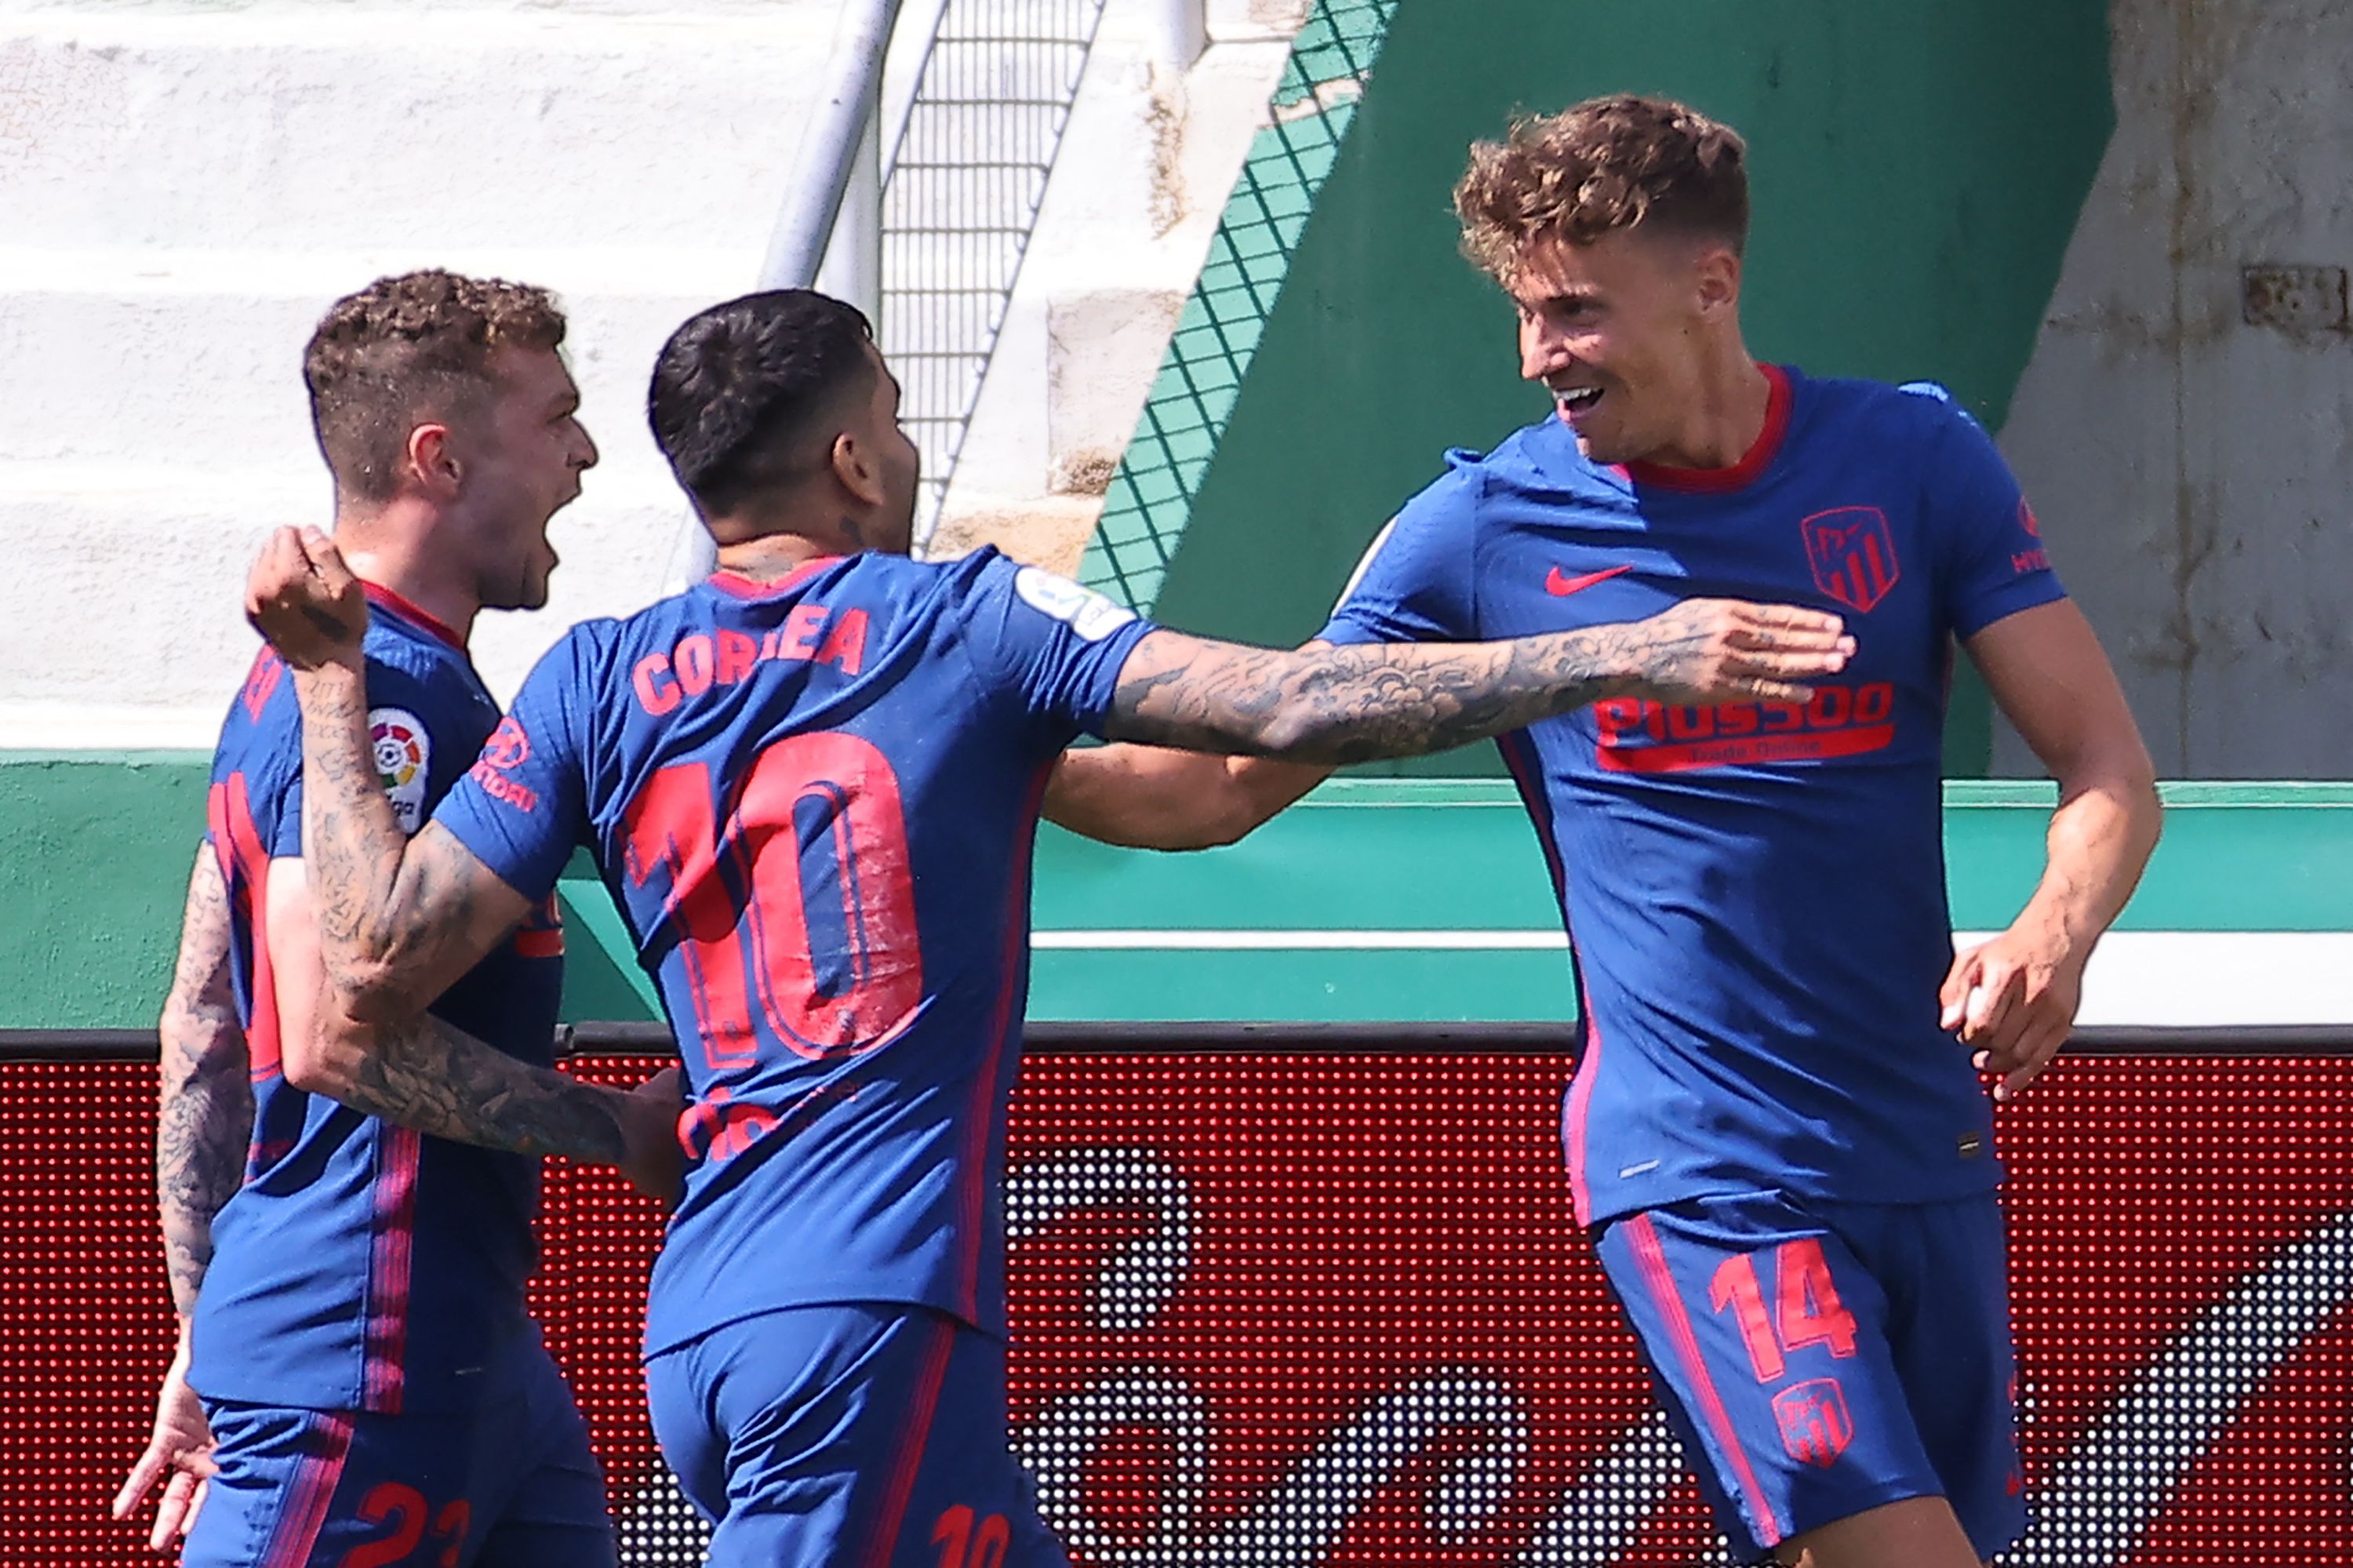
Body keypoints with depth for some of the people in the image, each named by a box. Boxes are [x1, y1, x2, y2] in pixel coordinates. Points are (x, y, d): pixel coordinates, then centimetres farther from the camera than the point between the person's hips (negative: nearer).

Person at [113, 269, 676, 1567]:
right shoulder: (395, 696, -15)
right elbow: (333, 1034, -23)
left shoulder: (298, 678, 17)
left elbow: (203, 1032, 21)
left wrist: (207, 1349, 24)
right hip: (367, 1362, -10)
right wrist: (621, 1129, -13)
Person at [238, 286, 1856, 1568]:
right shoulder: (967, 622, 1)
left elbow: (379, 956, 4)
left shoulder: (596, 688, 11)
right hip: (874, 1316, -6)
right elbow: (1282, 708, -8)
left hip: (701, 1322, 6)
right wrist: (1627, 658, -6)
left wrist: (330, 682, 18)